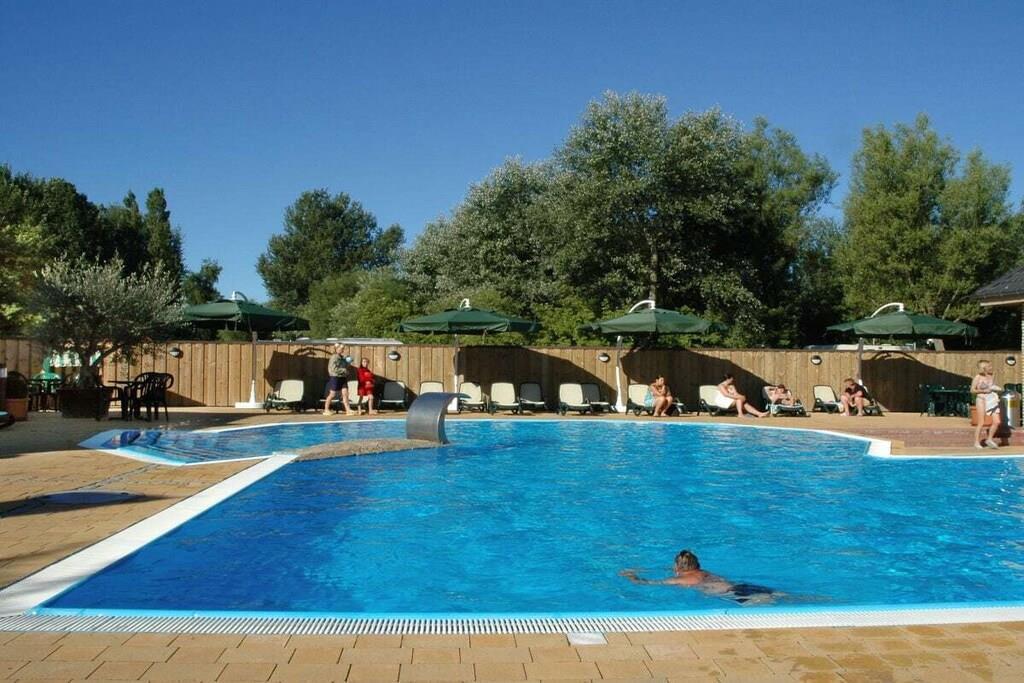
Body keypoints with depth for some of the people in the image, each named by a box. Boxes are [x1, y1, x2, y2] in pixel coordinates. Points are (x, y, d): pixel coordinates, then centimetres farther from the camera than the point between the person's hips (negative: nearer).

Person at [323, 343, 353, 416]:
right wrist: (344, 370, -16)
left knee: (345, 394, -1)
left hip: (343, 378, 7)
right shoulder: (334, 357, -12)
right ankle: (326, 410, 14)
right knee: (332, 394, 1)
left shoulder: (343, 358, 12)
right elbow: (334, 369, -19)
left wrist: (348, 363, 3)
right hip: (335, 377, -7)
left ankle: (348, 410, -3)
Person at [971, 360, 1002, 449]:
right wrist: (983, 391, -16)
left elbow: (994, 387, 23)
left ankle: (989, 439, 15)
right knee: (981, 423, -4)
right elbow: (972, 390, -6)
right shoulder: (978, 377, -5)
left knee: (997, 422, -2)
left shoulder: (991, 377, 10)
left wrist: (998, 389, 3)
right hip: (982, 400, -6)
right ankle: (977, 442, 6)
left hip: (992, 401, 6)